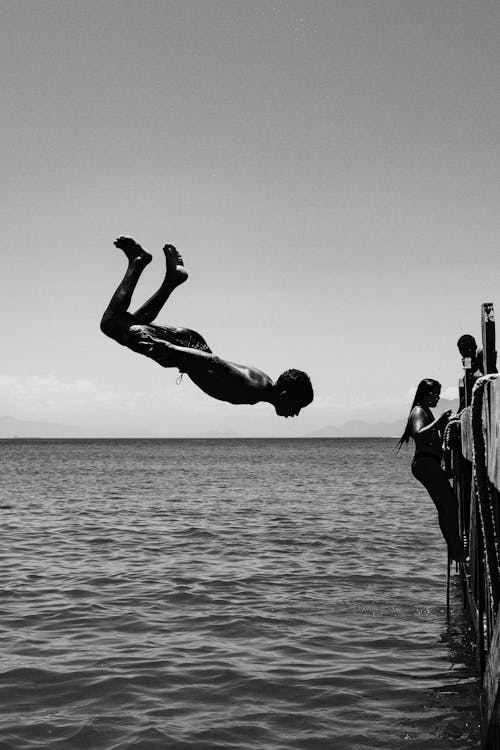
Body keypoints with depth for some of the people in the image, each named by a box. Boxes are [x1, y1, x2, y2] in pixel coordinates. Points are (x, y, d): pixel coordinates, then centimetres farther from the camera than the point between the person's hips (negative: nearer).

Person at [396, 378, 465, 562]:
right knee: (450, 503, -16)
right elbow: (419, 434, -27)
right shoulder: (418, 411, -7)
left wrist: (444, 426, 16)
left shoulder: (427, 412, 23)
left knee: (445, 507, 10)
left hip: (431, 464, 11)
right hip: (425, 463, -11)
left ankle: (454, 550, 12)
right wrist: (438, 421, -28)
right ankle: (456, 550, -18)